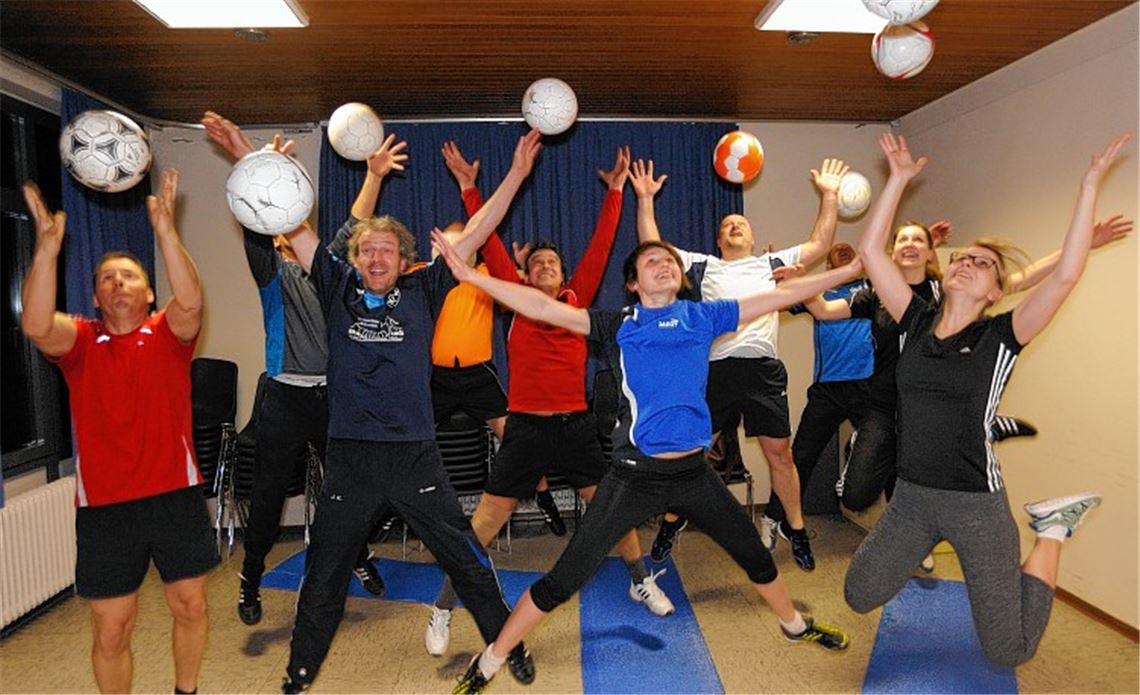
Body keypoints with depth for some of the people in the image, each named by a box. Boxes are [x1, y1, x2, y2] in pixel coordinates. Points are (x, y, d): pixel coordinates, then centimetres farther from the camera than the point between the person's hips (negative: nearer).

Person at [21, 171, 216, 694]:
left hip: (176, 494, 0)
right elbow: (36, 326, -19)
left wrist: (164, 228, -29)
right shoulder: (79, 340, 4)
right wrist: (48, 244, -27)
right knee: (110, 629, 6)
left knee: (189, 605, 13)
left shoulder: (168, 335, 2)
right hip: (103, 504, 0)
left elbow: (190, 303, -20)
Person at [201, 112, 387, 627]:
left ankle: (361, 559, 33)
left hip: (333, 394, 3)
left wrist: (373, 176, -4)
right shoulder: (274, 271, 0)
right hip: (286, 397, -2)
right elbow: (254, 225, -15)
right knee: (267, 495, 4)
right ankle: (250, 581, 22)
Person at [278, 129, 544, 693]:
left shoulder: (423, 292, 2)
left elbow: (473, 235, 0)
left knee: (468, 562, 9)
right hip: (349, 458, 1)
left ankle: (508, 645, 29)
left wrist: (516, 174, -2)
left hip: (415, 456, -1)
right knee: (323, 574, 17)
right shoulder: (338, 289, 4)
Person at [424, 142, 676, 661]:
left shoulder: (577, 301, 6)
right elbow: (491, 246, 2)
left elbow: (599, 247, 6)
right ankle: (443, 609, 16)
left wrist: (615, 192, 8)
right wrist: (469, 189, 1)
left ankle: (641, 581, 38)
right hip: (526, 428, -2)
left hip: (575, 425, 2)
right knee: (485, 522, 1)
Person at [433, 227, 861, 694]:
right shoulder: (618, 325, -2)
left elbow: (783, 294, 9)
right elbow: (544, 308, -10)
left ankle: (795, 625, 52)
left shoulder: (703, 316, 5)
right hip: (634, 476, -3)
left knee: (755, 555, 21)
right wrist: (470, 275, -17)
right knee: (563, 581, -3)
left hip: (694, 472, 4)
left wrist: (851, 269, 11)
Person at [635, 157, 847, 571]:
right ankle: (672, 521, 22)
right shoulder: (704, 266, 16)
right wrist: (645, 199, 6)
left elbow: (819, 245, 15)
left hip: (764, 369, 1)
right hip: (716, 368, -1)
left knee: (779, 452, 4)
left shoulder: (772, 263, 20)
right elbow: (652, 247, 11)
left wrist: (829, 195, 10)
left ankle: (794, 528, 23)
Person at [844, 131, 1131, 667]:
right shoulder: (916, 322, 0)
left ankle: (1051, 531, 27)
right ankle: (930, 544, 34)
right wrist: (898, 179, -4)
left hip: (975, 504, -3)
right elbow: (871, 250, -3)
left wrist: (1090, 186, -19)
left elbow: (1065, 275, -21)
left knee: (1008, 651, 7)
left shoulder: (1000, 338, -8)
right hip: (910, 497, 4)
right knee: (860, 597, 12)